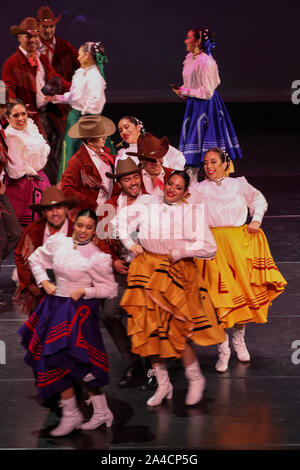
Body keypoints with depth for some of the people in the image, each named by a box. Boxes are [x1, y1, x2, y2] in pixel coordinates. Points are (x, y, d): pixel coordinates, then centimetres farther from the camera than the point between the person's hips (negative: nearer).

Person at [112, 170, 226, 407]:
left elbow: (209, 248, -3)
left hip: (177, 272, -3)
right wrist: (130, 243, 9)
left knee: (175, 329, -11)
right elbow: (119, 221, 21)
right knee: (150, 329, 3)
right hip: (148, 270, 3)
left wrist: (181, 251, -11)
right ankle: (163, 384, 15)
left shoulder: (192, 212, 2)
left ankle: (196, 378, 10)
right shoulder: (148, 207, 8)